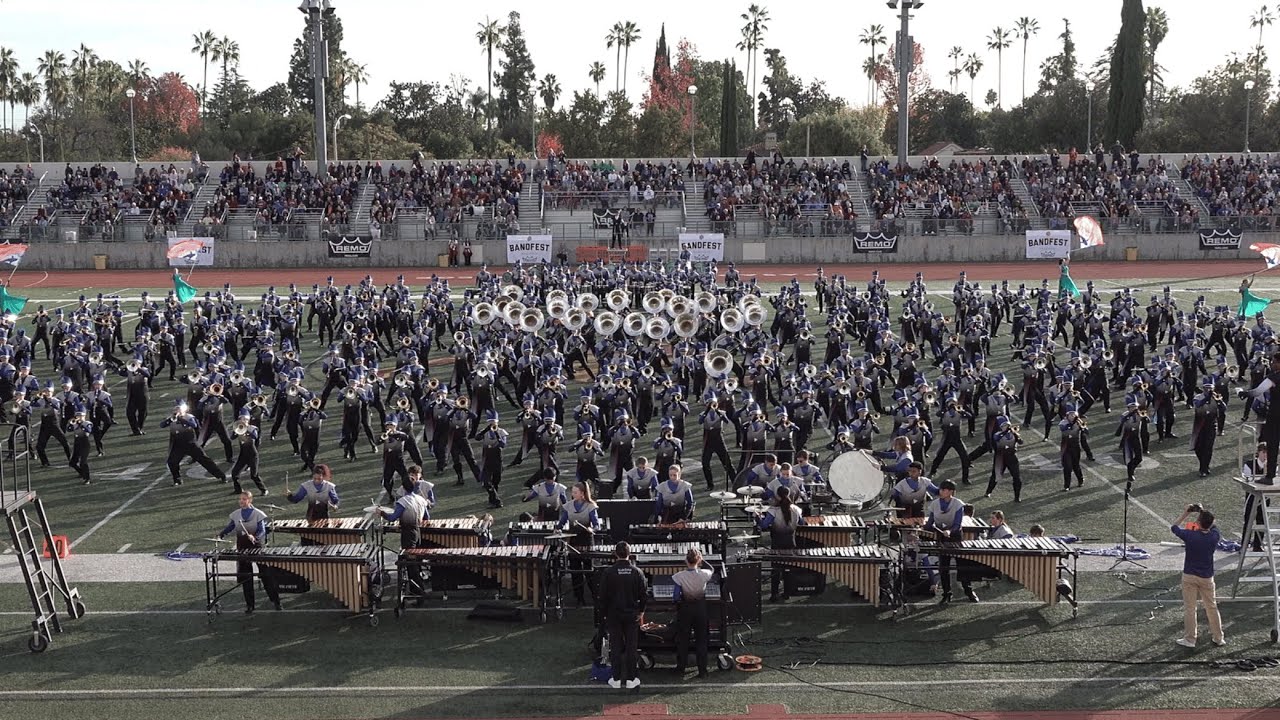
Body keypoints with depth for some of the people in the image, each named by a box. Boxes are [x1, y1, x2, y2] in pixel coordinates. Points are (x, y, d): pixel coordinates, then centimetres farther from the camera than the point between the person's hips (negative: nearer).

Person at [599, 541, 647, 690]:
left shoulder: (608, 572, -10)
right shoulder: (637, 572, -6)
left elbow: (603, 595, -6)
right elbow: (644, 594, -4)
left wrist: (605, 613, 4)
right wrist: (641, 611, 7)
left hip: (613, 615, -1)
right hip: (632, 614, 1)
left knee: (615, 647, 7)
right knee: (631, 647, 8)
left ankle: (616, 680, 12)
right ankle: (631, 680, 11)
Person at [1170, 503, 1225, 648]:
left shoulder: (1190, 535, -20)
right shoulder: (1215, 536, -12)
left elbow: (1173, 527, -3)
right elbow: (1212, 526, 12)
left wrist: (1186, 513, 0)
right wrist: (1203, 511, 6)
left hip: (1189, 576, -3)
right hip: (1207, 577, 3)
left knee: (1189, 608, 7)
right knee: (1211, 607, 15)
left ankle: (1189, 639, 12)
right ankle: (1218, 638, 24)